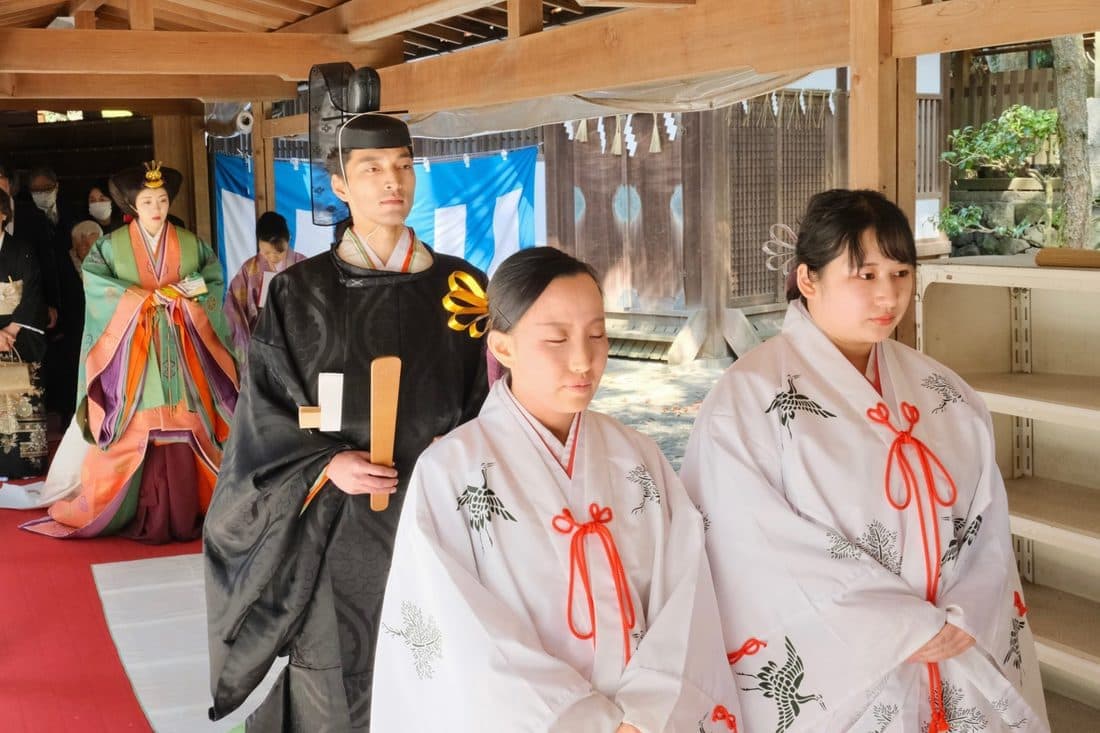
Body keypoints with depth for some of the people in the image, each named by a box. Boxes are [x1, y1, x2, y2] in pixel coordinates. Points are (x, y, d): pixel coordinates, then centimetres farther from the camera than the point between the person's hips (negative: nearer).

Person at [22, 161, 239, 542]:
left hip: (180, 352, 2)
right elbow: (93, 280, -10)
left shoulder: (189, 243, 9)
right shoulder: (112, 245, 3)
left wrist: (190, 290, -17)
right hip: (133, 351, -1)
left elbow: (214, 275, 3)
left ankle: (185, 514, 1)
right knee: (137, 431, -6)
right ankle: (145, 515, -2)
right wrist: (143, 297, -15)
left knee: (183, 429, -3)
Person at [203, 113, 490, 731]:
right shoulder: (300, 292, 1)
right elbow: (264, 409, 0)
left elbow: (485, 402, 8)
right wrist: (327, 464, -15)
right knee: (338, 677, 3)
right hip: (335, 529, -1)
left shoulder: (460, 285, 6)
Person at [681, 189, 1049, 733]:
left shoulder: (946, 395, 6)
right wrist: (903, 627, -17)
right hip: (824, 686, -4)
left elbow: (987, 526, 4)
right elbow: (767, 551, -17)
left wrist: (962, 620, -12)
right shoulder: (749, 398, -11)